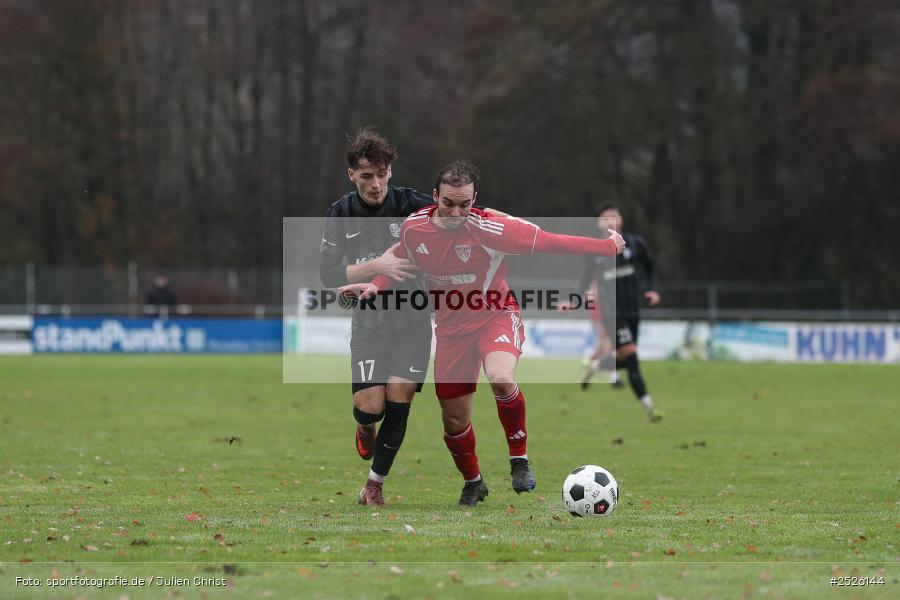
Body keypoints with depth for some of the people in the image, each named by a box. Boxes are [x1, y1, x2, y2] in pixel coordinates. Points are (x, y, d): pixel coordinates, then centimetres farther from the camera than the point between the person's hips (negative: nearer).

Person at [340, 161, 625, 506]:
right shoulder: (413, 228, -9)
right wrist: (374, 287, -5)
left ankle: (519, 459, -12)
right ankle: (472, 483, 37)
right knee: (454, 420, 8)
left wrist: (608, 247, -17)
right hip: (451, 329, 4)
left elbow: (549, 242, -18)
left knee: (501, 380, -35)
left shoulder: (489, 229, -22)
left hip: (495, 316, -4)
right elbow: (400, 264, 13)